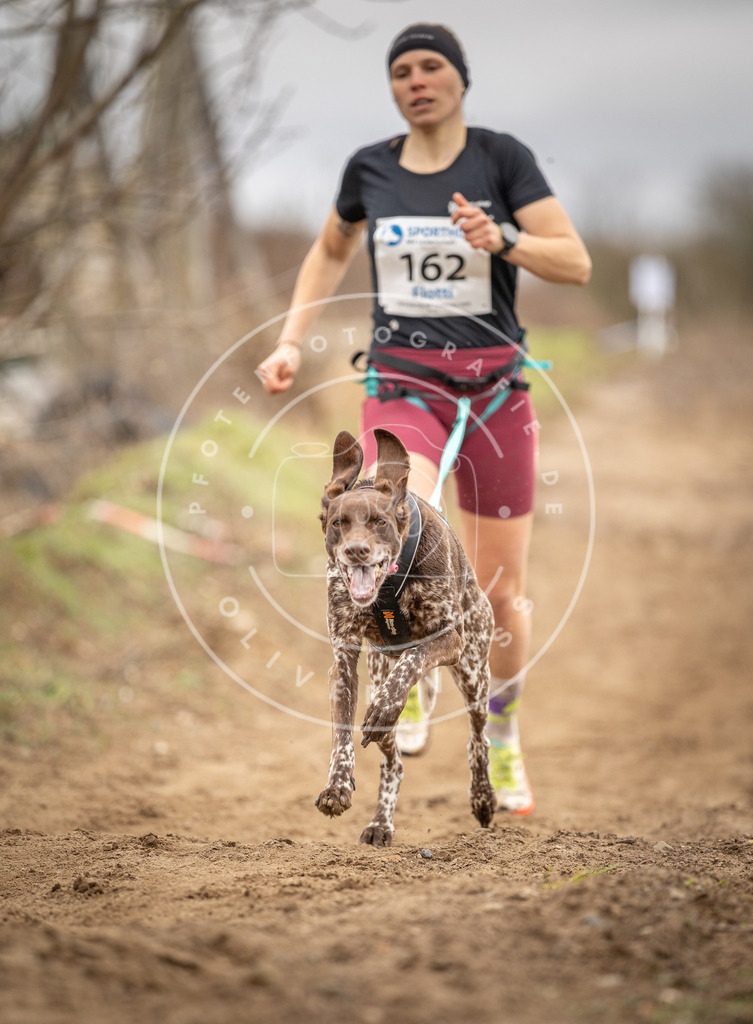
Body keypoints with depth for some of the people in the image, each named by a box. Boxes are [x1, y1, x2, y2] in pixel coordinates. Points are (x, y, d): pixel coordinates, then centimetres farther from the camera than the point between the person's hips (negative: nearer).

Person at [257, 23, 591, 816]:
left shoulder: (502, 158, -2)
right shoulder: (369, 169, 6)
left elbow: (576, 264, -8)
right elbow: (330, 253, 24)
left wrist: (501, 240, -25)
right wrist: (291, 341, 13)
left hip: (493, 390, 0)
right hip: (403, 385, 1)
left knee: (502, 591, 5)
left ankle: (502, 737, 31)